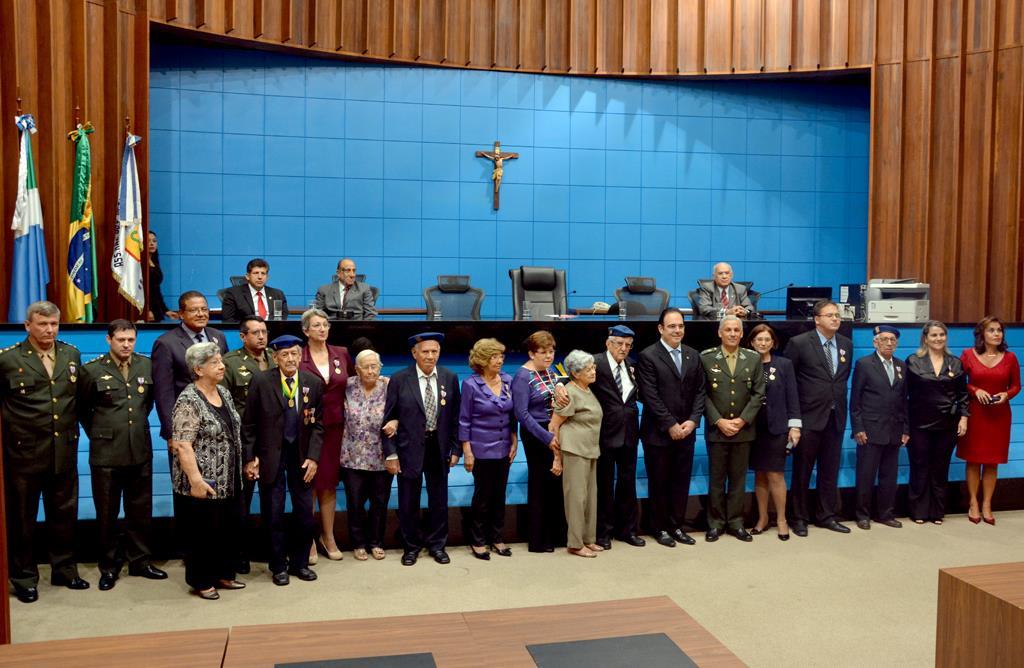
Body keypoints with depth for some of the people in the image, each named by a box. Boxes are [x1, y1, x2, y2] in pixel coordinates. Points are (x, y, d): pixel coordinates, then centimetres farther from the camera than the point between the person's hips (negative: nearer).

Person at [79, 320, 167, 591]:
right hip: (106, 453, -2)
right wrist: (98, 434, 11)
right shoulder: (92, 370, -4)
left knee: (140, 510, 11)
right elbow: (82, 409, 8)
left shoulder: (147, 366, 3)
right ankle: (109, 566, 21)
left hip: (140, 451, 2)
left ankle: (140, 561, 24)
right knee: (107, 514, 8)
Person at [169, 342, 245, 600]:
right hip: (204, 484, -7)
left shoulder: (224, 393, 7)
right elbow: (182, 445, -21)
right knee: (202, 533, 6)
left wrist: (238, 473, 15)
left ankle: (223, 573, 30)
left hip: (228, 482, 8)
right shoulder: (188, 401, -17)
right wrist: (196, 481, -24)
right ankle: (201, 581, 20)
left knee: (228, 528, 15)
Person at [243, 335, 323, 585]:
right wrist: (250, 457, -7)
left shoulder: (313, 383, -1)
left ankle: (299, 562, 24)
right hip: (270, 454, -2)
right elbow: (249, 423, -2)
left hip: (301, 453, 2)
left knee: (305, 512, 6)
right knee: (273, 514, 5)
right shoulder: (261, 381, -7)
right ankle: (278, 566, 21)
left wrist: (313, 456, -5)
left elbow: (317, 423, 3)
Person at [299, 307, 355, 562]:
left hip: (335, 427, 3)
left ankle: (328, 537, 22)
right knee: (309, 484, 3)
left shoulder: (341, 353, 6)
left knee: (329, 484, 10)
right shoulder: (298, 358, -5)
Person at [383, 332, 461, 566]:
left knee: (439, 500, 11)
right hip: (409, 449, -2)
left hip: (439, 447, 2)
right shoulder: (399, 380, -7)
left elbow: (455, 417, 5)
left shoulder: (450, 378, 1)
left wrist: (455, 449, 2)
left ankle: (437, 544, 28)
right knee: (409, 502, 8)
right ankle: (412, 546, 26)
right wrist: (390, 454, -8)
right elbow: (389, 419, -5)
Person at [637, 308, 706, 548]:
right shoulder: (648, 356, -7)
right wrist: (671, 425, -14)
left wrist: (692, 421, -5)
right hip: (658, 433, -4)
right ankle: (660, 528, 18)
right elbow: (651, 396, -12)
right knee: (659, 483, 6)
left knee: (682, 482, 9)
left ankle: (677, 526, 21)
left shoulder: (693, 355, 10)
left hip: (686, 431, 5)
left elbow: (699, 392, 8)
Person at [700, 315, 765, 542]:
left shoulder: (753, 358, 5)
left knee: (739, 478, 8)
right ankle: (715, 523, 14)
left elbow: (758, 393, 1)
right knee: (716, 478, 5)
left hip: (743, 428, 2)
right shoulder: (706, 357, -1)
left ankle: (735, 523, 17)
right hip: (716, 428, -2)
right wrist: (718, 421, -12)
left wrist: (742, 420, -9)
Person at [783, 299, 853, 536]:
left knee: (830, 471, 11)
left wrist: (838, 400, 11)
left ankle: (828, 516, 22)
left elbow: (844, 377, 18)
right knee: (802, 471, 4)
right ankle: (799, 518, 15)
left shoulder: (846, 344, 8)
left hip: (835, 417, 5)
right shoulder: (799, 343, -9)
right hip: (809, 417, -5)